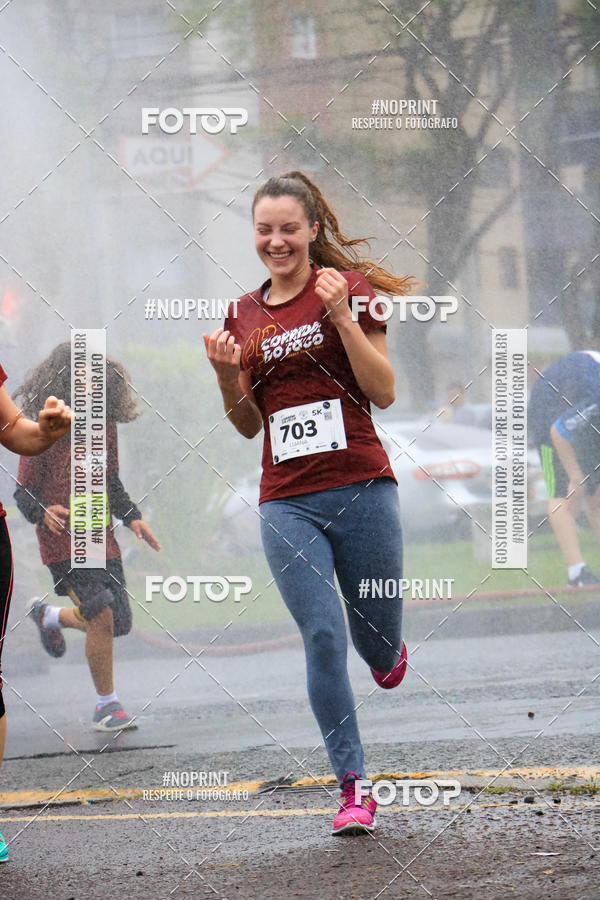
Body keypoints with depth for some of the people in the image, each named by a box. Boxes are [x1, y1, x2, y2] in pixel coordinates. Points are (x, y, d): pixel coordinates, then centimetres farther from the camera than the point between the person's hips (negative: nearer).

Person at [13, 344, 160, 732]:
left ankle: (50, 615, 39)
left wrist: (132, 516, 4)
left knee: (118, 622, 9)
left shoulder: (104, 427, 8)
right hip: (63, 542, -6)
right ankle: (107, 706, -4)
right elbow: (24, 492, -7)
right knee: (101, 615, -17)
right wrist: (44, 513, -28)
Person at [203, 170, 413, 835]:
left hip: (360, 488, -2)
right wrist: (225, 374, -3)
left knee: (377, 642, 7)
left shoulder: (347, 289, 0)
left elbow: (383, 392, -6)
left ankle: (386, 653, 46)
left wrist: (342, 316, -16)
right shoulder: (243, 315, 11)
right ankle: (352, 788, -3)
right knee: (322, 639, -9)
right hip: (286, 501, 2)